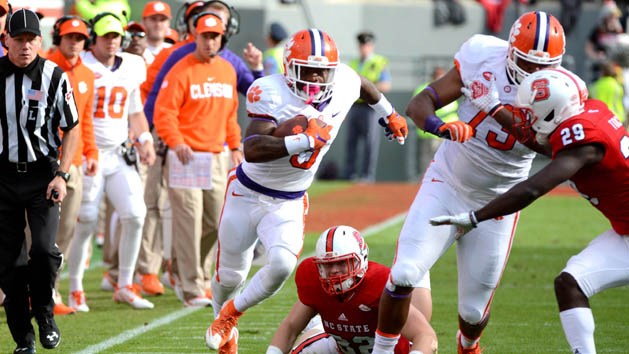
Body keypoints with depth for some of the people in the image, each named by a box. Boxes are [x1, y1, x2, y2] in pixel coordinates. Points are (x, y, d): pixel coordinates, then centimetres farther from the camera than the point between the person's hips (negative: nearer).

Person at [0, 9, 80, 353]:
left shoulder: (55, 77, -5)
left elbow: (71, 130, 2)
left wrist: (61, 175, -8)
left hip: (42, 173, -2)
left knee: (44, 247, -18)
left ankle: (44, 312, 6)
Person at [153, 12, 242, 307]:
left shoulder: (227, 70, 14)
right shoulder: (181, 71, -8)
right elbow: (163, 113, -13)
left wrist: (235, 147, 19)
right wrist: (177, 143, -27)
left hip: (217, 156, 7)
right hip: (186, 156, -7)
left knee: (217, 220, 8)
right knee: (189, 221, -7)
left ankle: (181, 261, 30)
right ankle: (192, 290, -6)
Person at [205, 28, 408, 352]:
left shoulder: (343, 85, -11)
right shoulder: (273, 94, -27)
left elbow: (363, 85, 16)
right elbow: (253, 150, -39)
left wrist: (389, 114, 33)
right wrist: (307, 140, -42)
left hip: (289, 203, 3)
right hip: (247, 194, -3)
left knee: (282, 265, -22)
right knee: (230, 275, 12)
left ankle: (232, 313, 7)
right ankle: (222, 316, 48)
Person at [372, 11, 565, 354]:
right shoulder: (482, 57, -14)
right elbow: (419, 103, -13)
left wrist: (496, 108, -39)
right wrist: (437, 125, -36)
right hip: (446, 185, 0)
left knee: (474, 310, 6)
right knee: (404, 275, -18)